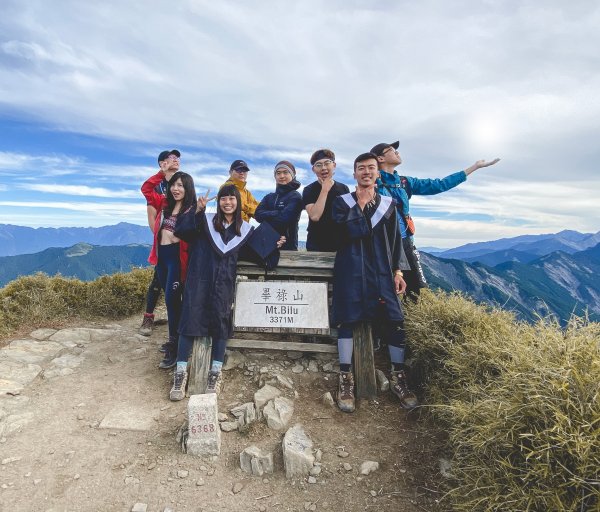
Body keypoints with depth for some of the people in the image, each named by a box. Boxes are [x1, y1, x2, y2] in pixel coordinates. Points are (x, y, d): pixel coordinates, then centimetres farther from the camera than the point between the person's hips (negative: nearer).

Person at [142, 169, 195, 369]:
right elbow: (147, 188, 19)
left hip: (177, 257, -7)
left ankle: (174, 347, 1)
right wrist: (162, 172, 11)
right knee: (171, 299, 14)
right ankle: (175, 339, 27)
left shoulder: (192, 210, -10)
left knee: (172, 299, -8)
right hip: (161, 255, 7)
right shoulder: (165, 204, 9)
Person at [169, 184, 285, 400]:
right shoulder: (206, 220, 6)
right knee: (191, 318, -4)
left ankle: (215, 372, 12)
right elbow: (180, 231, -6)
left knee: (221, 321, 0)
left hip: (224, 282, 1)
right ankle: (181, 372, 6)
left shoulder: (246, 229, 14)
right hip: (200, 278, -1)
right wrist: (197, 211, -16)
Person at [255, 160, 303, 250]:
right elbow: (258, 214, 0)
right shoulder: (269, 197, 17)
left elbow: (285, 218, -16)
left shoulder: (295, 196, -1)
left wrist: (267, 216, -3)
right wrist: (278, 213, -10)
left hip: (287, 246, -5)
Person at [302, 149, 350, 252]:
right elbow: (314, 216, -20)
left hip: (341, 244, 3)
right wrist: (324, 190, -15)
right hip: (317, 246, -3)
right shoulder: (309, 190, -3)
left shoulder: (344, 189, 6)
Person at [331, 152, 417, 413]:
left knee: (394, 321, -4)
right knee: (347, 320, -3)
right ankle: (345, 379, 8)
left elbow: (395, 239, 14)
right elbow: (353, 231, -10)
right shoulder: (342, 202, 6)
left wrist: (398, 271, 7)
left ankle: (398, 378, 12)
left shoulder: (388, 203, 14)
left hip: (382, 270, 2)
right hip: (351, 269, -2)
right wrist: (361, 205, -6)